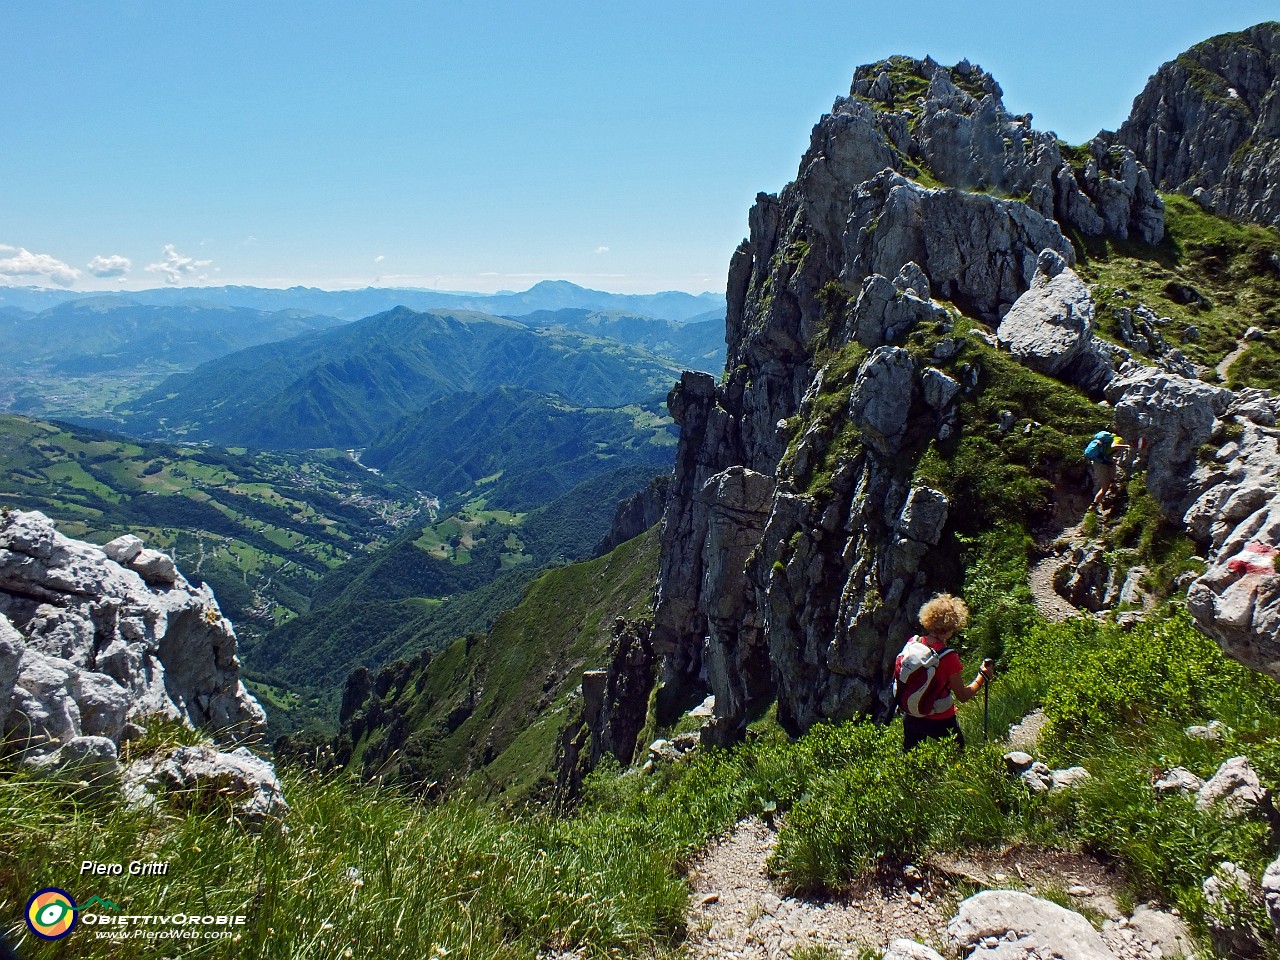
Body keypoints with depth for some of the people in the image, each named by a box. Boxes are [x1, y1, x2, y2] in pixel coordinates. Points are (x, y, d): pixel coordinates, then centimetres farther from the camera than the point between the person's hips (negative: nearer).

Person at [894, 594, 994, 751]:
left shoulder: (912, 643, -12)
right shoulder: (949, 658, -26)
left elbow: (897, 676, 3)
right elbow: (963, 696, -13)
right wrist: (983, 675, -1)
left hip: (911, 718, 5)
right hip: (940, 721, -4)